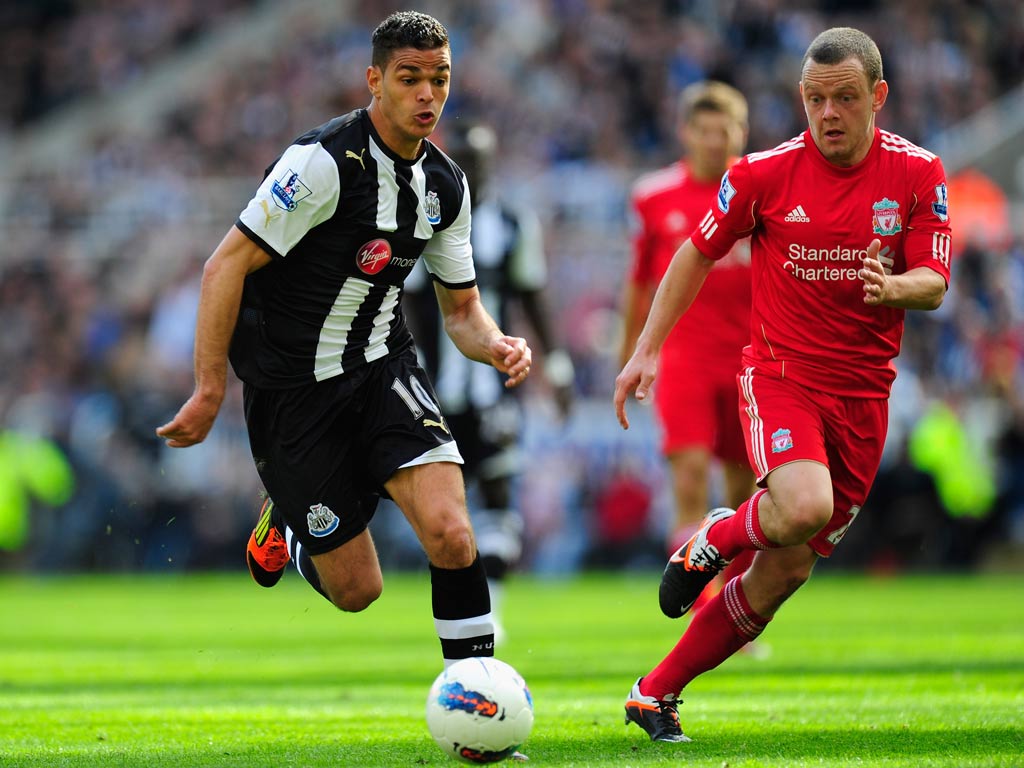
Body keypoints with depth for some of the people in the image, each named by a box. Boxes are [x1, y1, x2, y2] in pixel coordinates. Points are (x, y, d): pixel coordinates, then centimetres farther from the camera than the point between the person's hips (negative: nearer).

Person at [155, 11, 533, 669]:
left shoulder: (446, 185, 2)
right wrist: (210, 392, -20)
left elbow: (462, 307, 13)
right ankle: (287, 523, 35)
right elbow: (225, 267, -19)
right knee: (358, 591, 1)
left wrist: (496, 345, -11)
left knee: (450, 533, -21)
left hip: (384, 367, 5)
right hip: (293, 387, -4)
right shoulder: (324, 161, -19)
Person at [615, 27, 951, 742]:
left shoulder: (918, 172, -2)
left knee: (785, 570, 2)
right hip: (780, 373, -3)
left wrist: (893, 287, -28)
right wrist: (647, 351, 2)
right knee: (804, 508, -32)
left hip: (864, 393, 3)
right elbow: (698, 254, 6)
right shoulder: (766, 173, -7)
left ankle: (656, 695, 16)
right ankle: (713, 540, 2)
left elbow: (934, 282, -4)